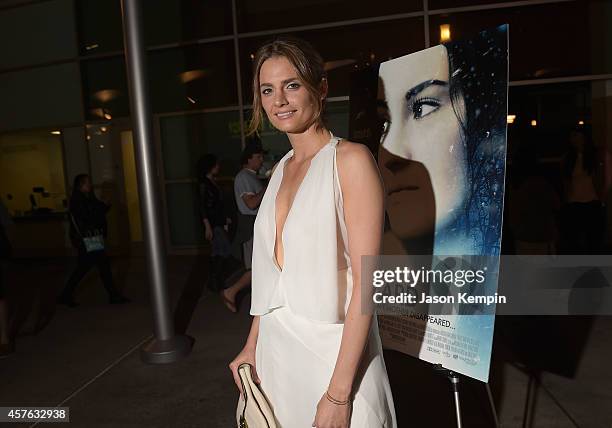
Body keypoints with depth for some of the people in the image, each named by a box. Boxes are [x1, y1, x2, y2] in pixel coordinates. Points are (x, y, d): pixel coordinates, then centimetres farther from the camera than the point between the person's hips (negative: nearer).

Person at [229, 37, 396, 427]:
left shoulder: (351, 159, -13)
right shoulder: (281, 169, 7)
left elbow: (365, 282, -18)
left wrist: (339, 393, -19)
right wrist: (252, 346, 10)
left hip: (332, 349, -6)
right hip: (276, 348, 7)